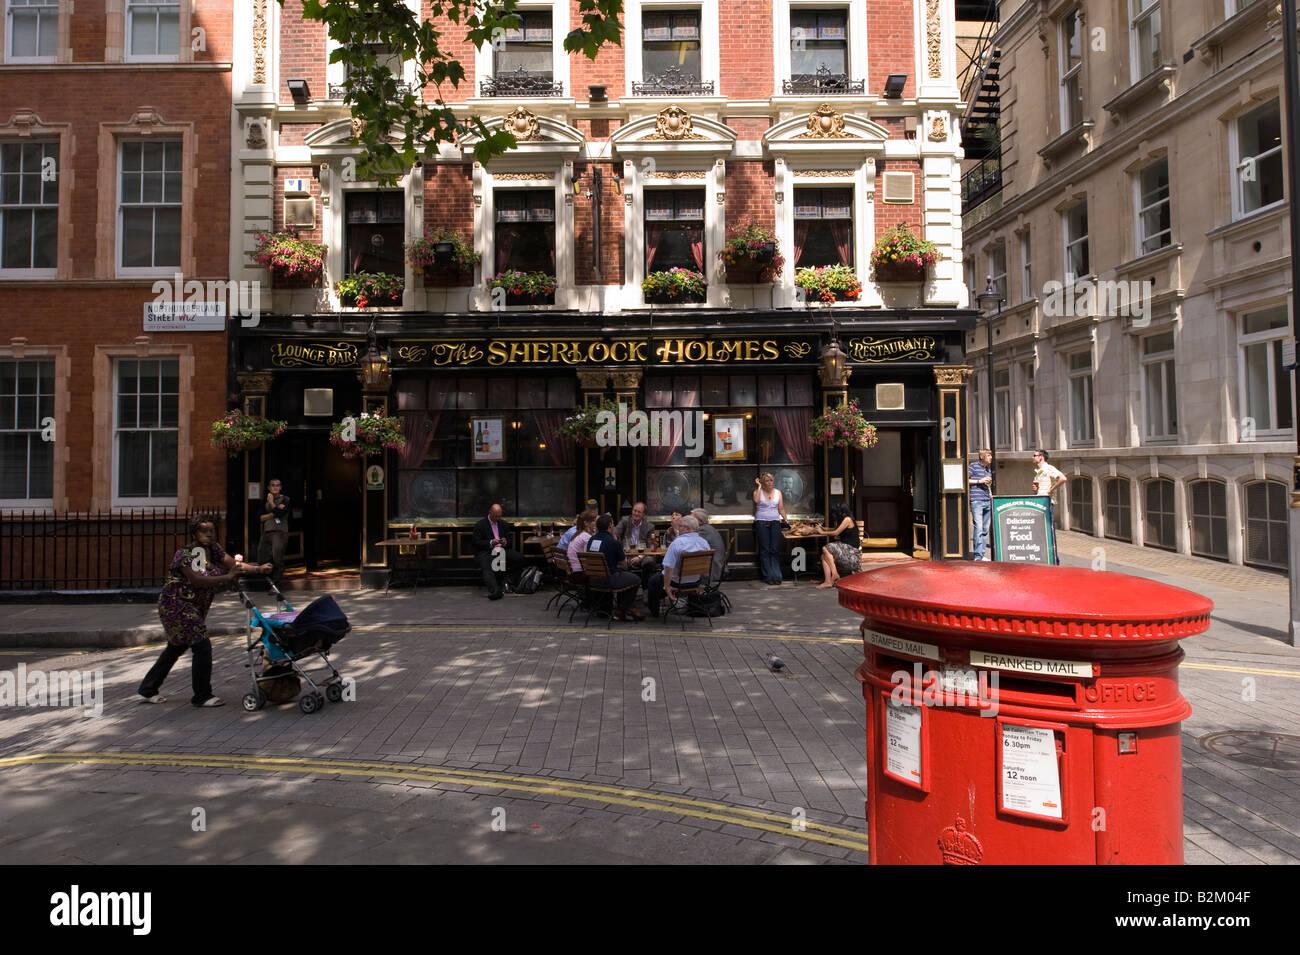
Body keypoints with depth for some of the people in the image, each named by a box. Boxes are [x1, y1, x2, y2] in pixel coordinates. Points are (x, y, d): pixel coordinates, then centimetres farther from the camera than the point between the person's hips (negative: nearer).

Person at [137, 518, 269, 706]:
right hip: (176, 605, -9)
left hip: (195, 608, 9)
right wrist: (227, 577, -33)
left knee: (177, 647, 19)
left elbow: (234, 564, -4)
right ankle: (202, 696, 1)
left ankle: (147, 690, 34)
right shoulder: (184, 554, -18)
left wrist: (258, 569, -20)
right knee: (202, 646, -11)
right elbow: (197, 580, -29)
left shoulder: (213, 549, 4)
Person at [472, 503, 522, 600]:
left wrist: (505, 542, -4)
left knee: (520, 558, -19)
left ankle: (501, 578, -7)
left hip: (501, 551, 4)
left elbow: (509, 540, 22)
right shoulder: (480, 525, 5)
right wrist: (490, 542, -18)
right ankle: (495, 591, -55)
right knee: (487, 568, -34)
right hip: (485, 552, -4)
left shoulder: (504, 524, 19)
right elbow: (477, 542, -3)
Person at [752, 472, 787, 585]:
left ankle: (776, 576, 1)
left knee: (775, 550, -2)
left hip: (775, 522, 2)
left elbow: (781, 508, 12)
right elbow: (756, 500, -17)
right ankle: (769, 576, 0)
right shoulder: (758, 491, 5)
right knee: (765, 550, -3)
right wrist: (759, 487, -9)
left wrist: (785, 519, -2)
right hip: (761, 522, -2)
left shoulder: (778, 493, 13)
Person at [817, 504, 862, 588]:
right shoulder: (842, 520, 21)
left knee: (825, 549, -22)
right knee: (824, 556, -8)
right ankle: (828, 581, -18)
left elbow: (836, 533, -9)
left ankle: (835, 574, -18)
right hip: (845, 548, 9)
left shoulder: (848, 519, -8)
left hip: (852, 549, -9)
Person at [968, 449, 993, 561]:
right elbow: (965, 480, -5)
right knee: (978, 528, -13)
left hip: (987, 501, 7)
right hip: (976, 501, -7)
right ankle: (978, 555, -11)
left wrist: (991, 495, 18)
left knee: (985, 529, 8)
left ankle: (982, 554, 14)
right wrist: (979, 481, -10)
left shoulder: (989, 469, 21)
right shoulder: (973, 466, 0)